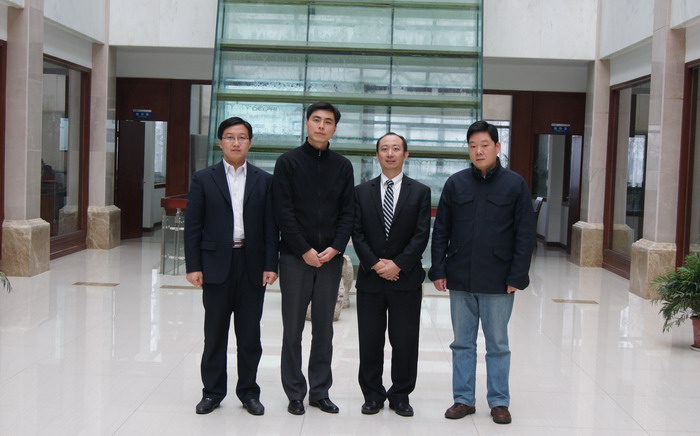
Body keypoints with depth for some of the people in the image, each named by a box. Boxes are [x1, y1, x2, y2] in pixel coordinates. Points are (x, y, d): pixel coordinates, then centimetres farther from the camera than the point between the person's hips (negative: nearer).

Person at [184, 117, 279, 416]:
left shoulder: (264, 181, 5)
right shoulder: (204, 179, 3)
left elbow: (271, 226, 3)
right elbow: (193, 226, 1)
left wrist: (270, 265, -4)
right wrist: (193, 266, -6)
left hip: (252, 266, 1)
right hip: (216, 265, 0)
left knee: (249, 335, 8)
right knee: (215, 334, 8)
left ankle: (248, 392, 20)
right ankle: (212, 392, 20)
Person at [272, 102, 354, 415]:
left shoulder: (342, 166, 9)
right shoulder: (288, 162, 0)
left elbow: (348, 212, 6)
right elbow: (283, 212, -6)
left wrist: (336, 248, -8)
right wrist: (305, 251, -11)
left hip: (330, 258, 3)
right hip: (295, 257, -3)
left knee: (324, 329, 8)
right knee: (293, 329, 3)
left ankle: (320, 392, 18)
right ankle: (295, 394, 13)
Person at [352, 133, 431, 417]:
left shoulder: (420, 192, 4)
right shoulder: (362, 192, 8)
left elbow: (421, 234, -3)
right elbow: (357, 233, 1)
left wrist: (398, 265, -13)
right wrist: (374, 264, -11)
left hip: (406, 278, -1)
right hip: (370, 277, 1)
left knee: (405, 340, 4)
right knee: (369, 340, 6)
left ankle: (400, 395, 18)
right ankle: (373, 395, 19)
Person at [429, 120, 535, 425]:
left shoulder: (515, 184, -2)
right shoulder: (455, 183, 3)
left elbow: (525, 234, -3)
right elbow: (441, 230, 5)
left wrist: (517, 276, -8)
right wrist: (438, 270, -1)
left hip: (498, 282, -2)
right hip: (460, 279, 2)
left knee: (498, 344, 9)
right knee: (463, 343, 11)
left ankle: (499, 401, 20)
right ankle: (463, 399, 21)